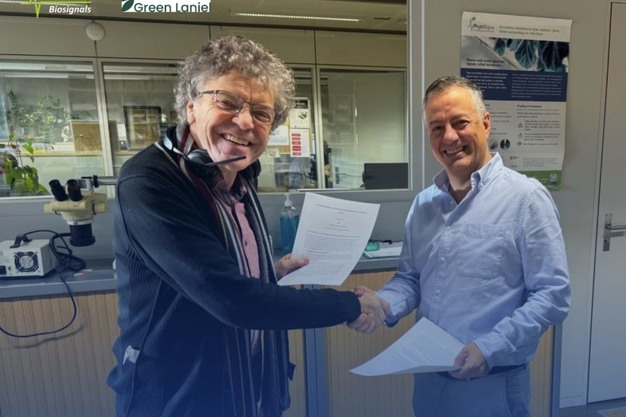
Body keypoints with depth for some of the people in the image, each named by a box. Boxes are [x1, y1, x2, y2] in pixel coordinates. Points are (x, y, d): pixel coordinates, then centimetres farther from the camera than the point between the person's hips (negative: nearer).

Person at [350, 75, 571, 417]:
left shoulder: (526, 197, -13)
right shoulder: (423, 203, 2)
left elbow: (552, 296, -13)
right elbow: (410, 278, 7)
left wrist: (490, 348, -21)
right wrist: (380, 304, -11)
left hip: (494, 384, -4)